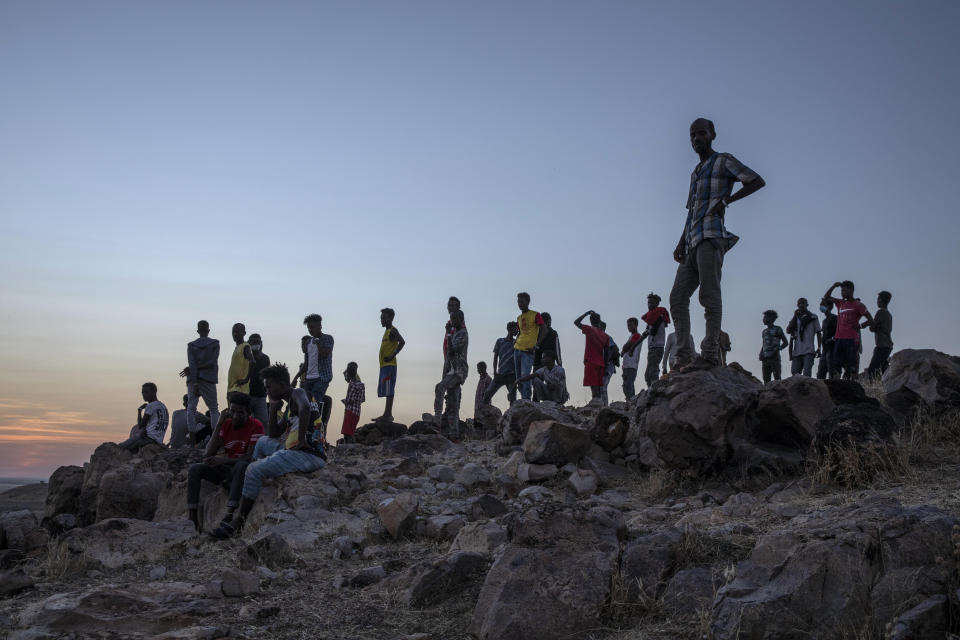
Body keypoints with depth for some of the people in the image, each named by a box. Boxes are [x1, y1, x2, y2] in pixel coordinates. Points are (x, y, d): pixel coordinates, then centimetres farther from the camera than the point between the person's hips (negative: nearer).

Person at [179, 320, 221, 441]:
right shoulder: (215, 344, 3)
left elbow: (192, 364, -4)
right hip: (208, 379, -1)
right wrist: (190, 370, -3)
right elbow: (212, 362, -7)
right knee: (213, 409, 3)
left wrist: (195, 383, -8)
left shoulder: (191, 345, 6)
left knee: (191, 408, 3)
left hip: (193, 379, 1)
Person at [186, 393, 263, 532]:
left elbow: (249, 457, -19)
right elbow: (207, 454, -6)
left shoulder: (256, 426, -11)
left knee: (241, 465, -38)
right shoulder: (226, 424, 3)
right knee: (194, 469, -16)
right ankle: (193, 519, -23)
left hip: (243, 472, -5)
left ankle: (229, 514, -44)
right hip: (225, 470, 5)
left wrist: (222, 460, -29)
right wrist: (219, 425, -12)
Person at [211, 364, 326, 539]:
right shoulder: (289, 404, 23)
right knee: (263, 443, 28)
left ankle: (238, 521, -6)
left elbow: (305, 409, -33)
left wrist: (302, 440, -29)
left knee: (254, 470, -13)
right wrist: (273, 406, 15)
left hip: (308, 455, -11)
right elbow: (273, 434, 25)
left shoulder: (298, 393, -7)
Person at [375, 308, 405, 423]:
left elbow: (402, 342, -22)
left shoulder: (393, 331, -8)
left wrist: (392, 355, -22)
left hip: (389, 365, -10)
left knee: (388, 390, -12)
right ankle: (388, 415, 11)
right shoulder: (387, 331, 22)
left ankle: (387, 415, -15)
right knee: (384, 390, 9)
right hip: (384, 365, 10)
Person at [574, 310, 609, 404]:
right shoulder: (605, 335, 12)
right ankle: (598, 400, 6)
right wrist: (605, 366, 16)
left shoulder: (590, 330, -5)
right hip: (601, 363, 6)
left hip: (591, 362, -6)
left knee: (593, 384, -12)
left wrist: (586, 313, 6)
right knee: (598, 384, 8)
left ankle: (595, 400, -22)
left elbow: (576, 322, 1)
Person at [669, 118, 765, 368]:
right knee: (678, 297, -2)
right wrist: (681, 243, 14)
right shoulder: (695, 173, 30)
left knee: (709, 294, -16)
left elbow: (758, 181, -2)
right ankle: (684, 355, -4)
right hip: (693, 242, 8)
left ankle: (711, 352, -20)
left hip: (711, 237, -8)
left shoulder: (724, 162, 8)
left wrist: (726, 200, -12)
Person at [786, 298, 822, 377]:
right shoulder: (794, 319, 16)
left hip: (808, 351, -4)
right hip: (796, 352, 4)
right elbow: (788, 331, 1)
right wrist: (795, 316, -2)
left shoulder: (813, 317, 6)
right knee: (794, 372, 0)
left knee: (807, 373, -14)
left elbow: (818, 333, 5)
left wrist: (819, 348, -4)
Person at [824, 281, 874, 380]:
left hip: (851, 339, -6)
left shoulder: (858, 305, 1)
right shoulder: (840, 303, 19)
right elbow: (826, 297, 30)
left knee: (851, 367, -8)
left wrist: (860, 326, -15)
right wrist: (834, 286, 17)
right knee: (835, 365, -2)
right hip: (838, 339, 6)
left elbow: (871, 320, -1)